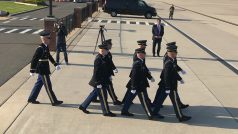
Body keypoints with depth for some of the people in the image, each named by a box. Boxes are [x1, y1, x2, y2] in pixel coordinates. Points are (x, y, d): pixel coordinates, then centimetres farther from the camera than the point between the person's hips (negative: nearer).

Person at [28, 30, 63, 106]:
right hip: (42, 70, -10)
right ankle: (54, 101, 7)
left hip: (44, 70, 10)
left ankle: (31, 99, 28)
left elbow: (49, 56, 21)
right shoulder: (40, 48, -21)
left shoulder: (46, 47, 8)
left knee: (39, 84, 18)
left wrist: (55, 64, 19)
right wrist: (32, 71, -21)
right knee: (48, 86, -1)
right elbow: (34, 59, -21)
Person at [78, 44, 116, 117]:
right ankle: (106, 112, 14)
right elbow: (96, 72, -23)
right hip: (100, 82, -10)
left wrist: (108, 76, 23)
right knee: (103, 97, 2)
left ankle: (83, 106, 28)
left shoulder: (102, 58, 8)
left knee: (94, 94, 18)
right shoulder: (98, 59, -22)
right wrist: (98, 83, -21)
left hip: (103, 81, 10)